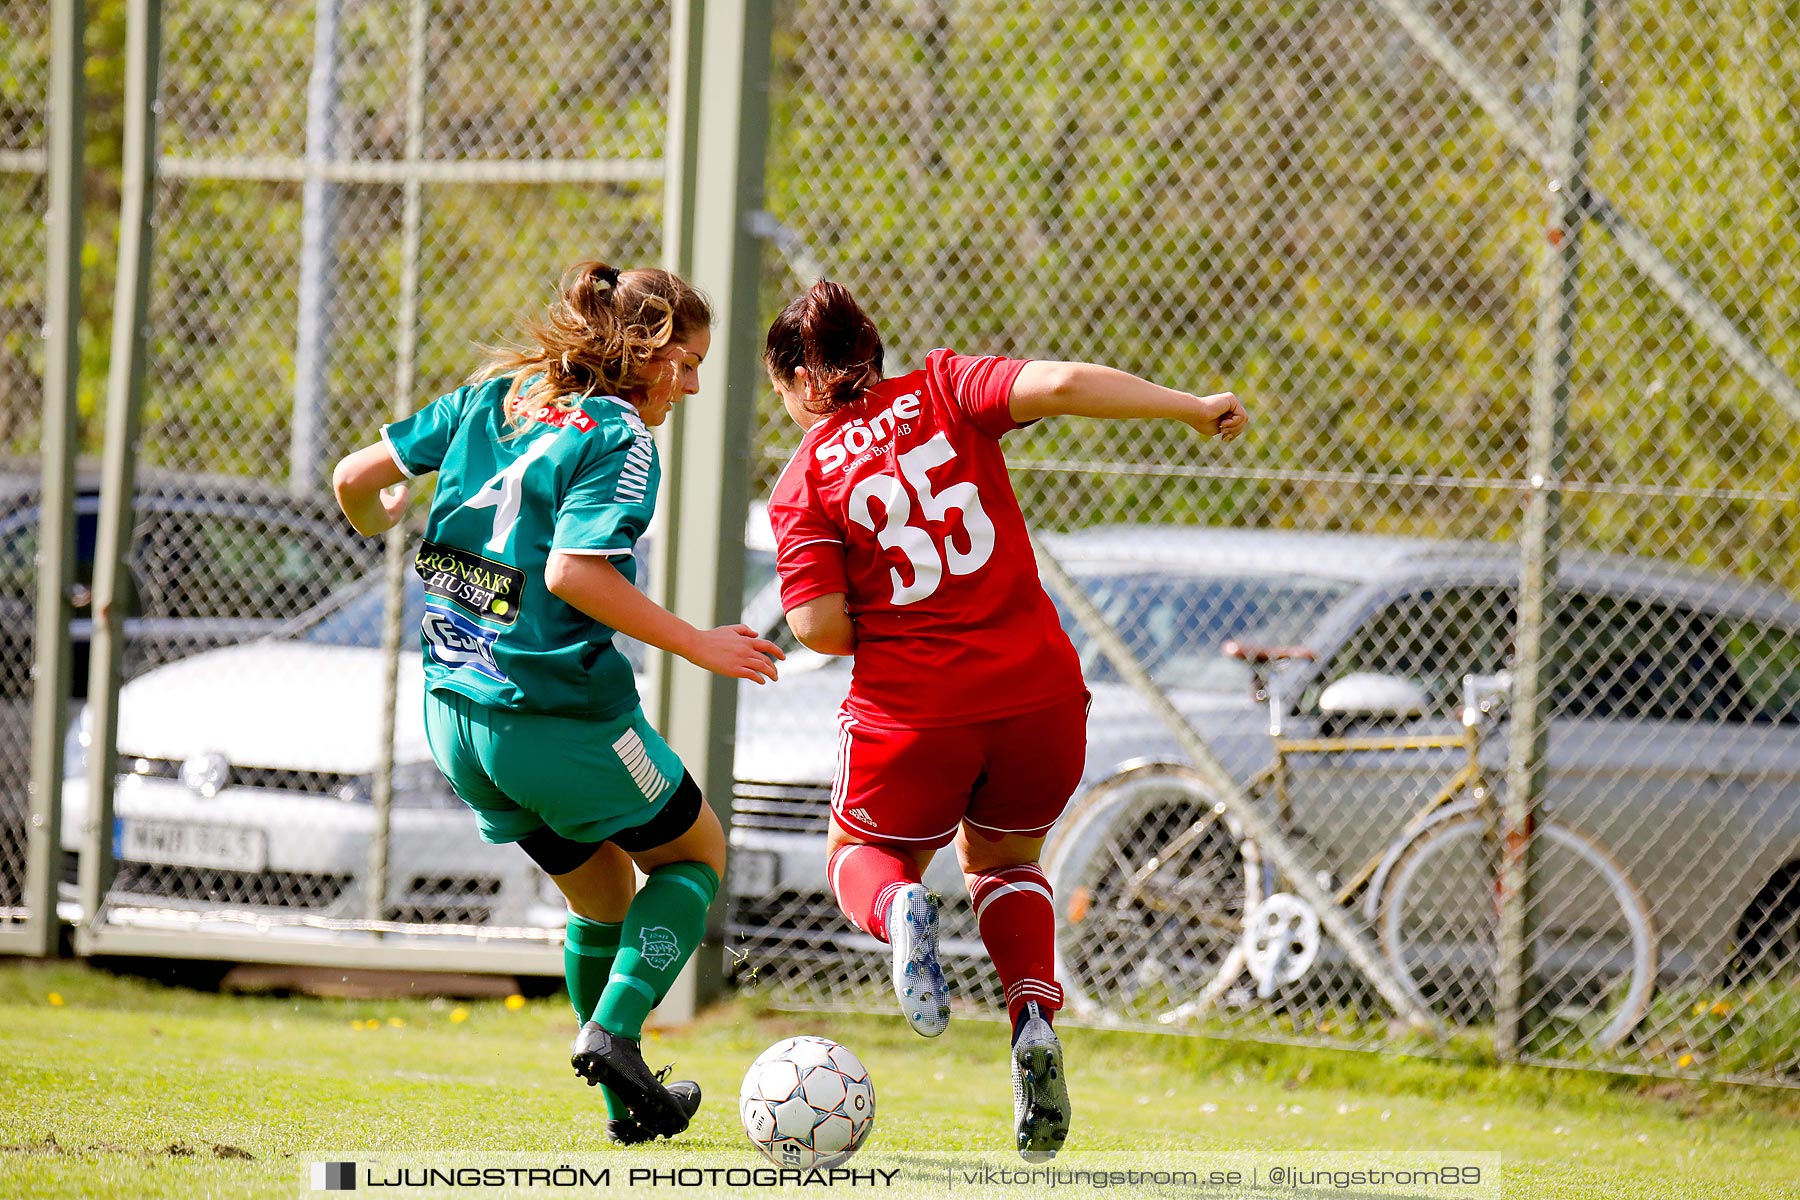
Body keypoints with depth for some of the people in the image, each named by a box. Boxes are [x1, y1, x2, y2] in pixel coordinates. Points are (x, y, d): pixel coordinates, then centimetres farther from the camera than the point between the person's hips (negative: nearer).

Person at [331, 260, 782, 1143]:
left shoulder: (492, 397, 9)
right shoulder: (619, 437, -12)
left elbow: (355, 476, 9)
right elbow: (574, 573, -25)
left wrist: (374, 520, 33)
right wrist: (700, 646, -17)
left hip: (456, 712, 7)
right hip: (558, 719, -7)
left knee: (599, 895, 24)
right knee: (696, 851, 16)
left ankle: (630, 1103, 25)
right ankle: (613, 1028, -5)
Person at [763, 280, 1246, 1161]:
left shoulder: (802, 482, 0)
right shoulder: (940, 390, 3)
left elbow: (819, 627, -9)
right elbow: (1057, 385, -14)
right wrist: (1192, 407, -6)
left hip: (911, 713, -2)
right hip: (1038, 691, 2)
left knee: (862, 852, 27)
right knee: (1002, 857, 28)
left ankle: (899, 910, -12)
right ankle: (1034, 1017, 0)